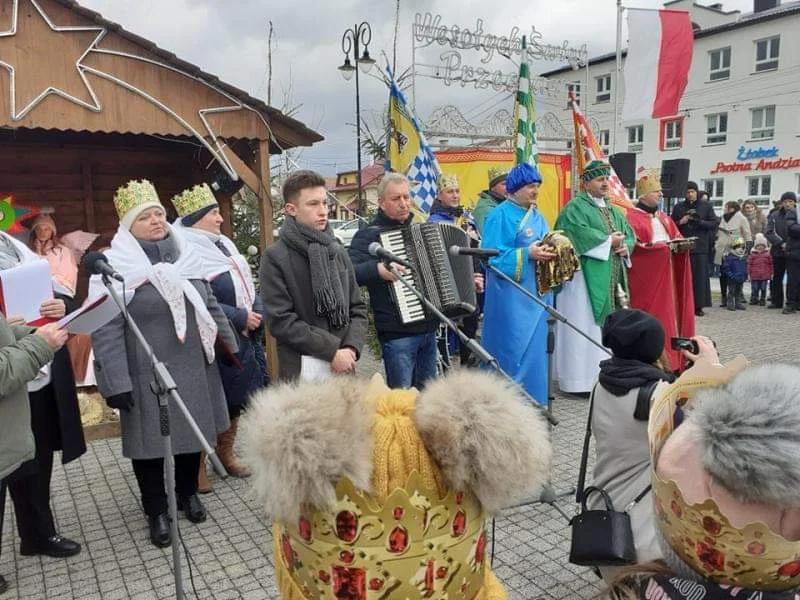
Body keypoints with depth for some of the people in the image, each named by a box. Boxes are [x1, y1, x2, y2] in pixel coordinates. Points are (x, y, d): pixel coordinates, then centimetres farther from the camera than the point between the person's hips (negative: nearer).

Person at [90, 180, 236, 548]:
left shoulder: (185, 256, 7)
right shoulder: (115, 267, -11)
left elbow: (210, 306, 15)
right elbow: (105, 331, -15)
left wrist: (229, 347, 16)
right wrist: (116, 383, -19)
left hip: (193, 370, 5)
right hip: (148, 377, -5)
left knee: (193, 432, 16)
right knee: (151, 439, 7)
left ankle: (188, 492, 38)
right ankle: (156, 511, 27)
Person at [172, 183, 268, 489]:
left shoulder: (221, 244, 11)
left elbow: (244, 284, 16)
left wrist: (256, 313, 0)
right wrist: (240, 317, -19)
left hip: (239, 340, 9)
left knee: (236, 399, 17)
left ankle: (225, 453, 34)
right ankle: (198, 464, 18)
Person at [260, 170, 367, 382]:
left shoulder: (337, 251, 10)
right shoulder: (275, 257, -5)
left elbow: (357, 308, 11)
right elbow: (280, 320, -11)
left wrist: (351, 348, -6)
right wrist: (332, 351, -13)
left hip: (343, 368, 4)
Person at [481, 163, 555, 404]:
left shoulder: (537, 216, 15)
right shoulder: (500, 216, -8)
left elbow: (544, 245, 19)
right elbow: (492, 257, -15)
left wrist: (551, 252, -3)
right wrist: (527, 254, -21)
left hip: (537, 293, 8)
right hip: (512, 298, -8)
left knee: (536, 349, 12)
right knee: (514, 351, -4)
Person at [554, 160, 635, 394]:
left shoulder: (613, 210, 22)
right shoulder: (576, 207, -5)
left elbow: (630, 233, 18)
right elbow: (581, 234, -21)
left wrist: (625, 245, -4)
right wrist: (609, 241, -11)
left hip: (611, 279, 8)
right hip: (587, 279, -8)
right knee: (585, 327, -7)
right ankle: (581, 379, -2)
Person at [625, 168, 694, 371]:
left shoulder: (664, 217, 19)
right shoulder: (632, 217, -5)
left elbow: (677, 238, 17)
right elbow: (634, 246, -16)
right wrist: (663, 245, -19)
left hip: (666, 276, 7)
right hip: (645, 278, -7)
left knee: (667, 315, 6)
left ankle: (667, 361, 12)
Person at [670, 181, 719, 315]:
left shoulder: (706, 206, 8)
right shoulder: (679, 207, 12)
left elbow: (715, 223, 3)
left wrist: (699, 221, -12)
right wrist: (680, 222, -7)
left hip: (700, 247, -1)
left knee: (700, 276, -4)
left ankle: (699, 306, 1)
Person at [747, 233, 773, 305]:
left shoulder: (768, 253, 5)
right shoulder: (752, 254, 0)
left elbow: (770, 264, 9)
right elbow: (749, 264, 1)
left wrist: (771, 273, 7)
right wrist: (749, 273, -1)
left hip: (765, 275, 1)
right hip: (754, 275, -1)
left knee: (763, 288, 7)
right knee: (755, 288, 5)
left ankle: (763, 299, 17)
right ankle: (754, 299, 15)